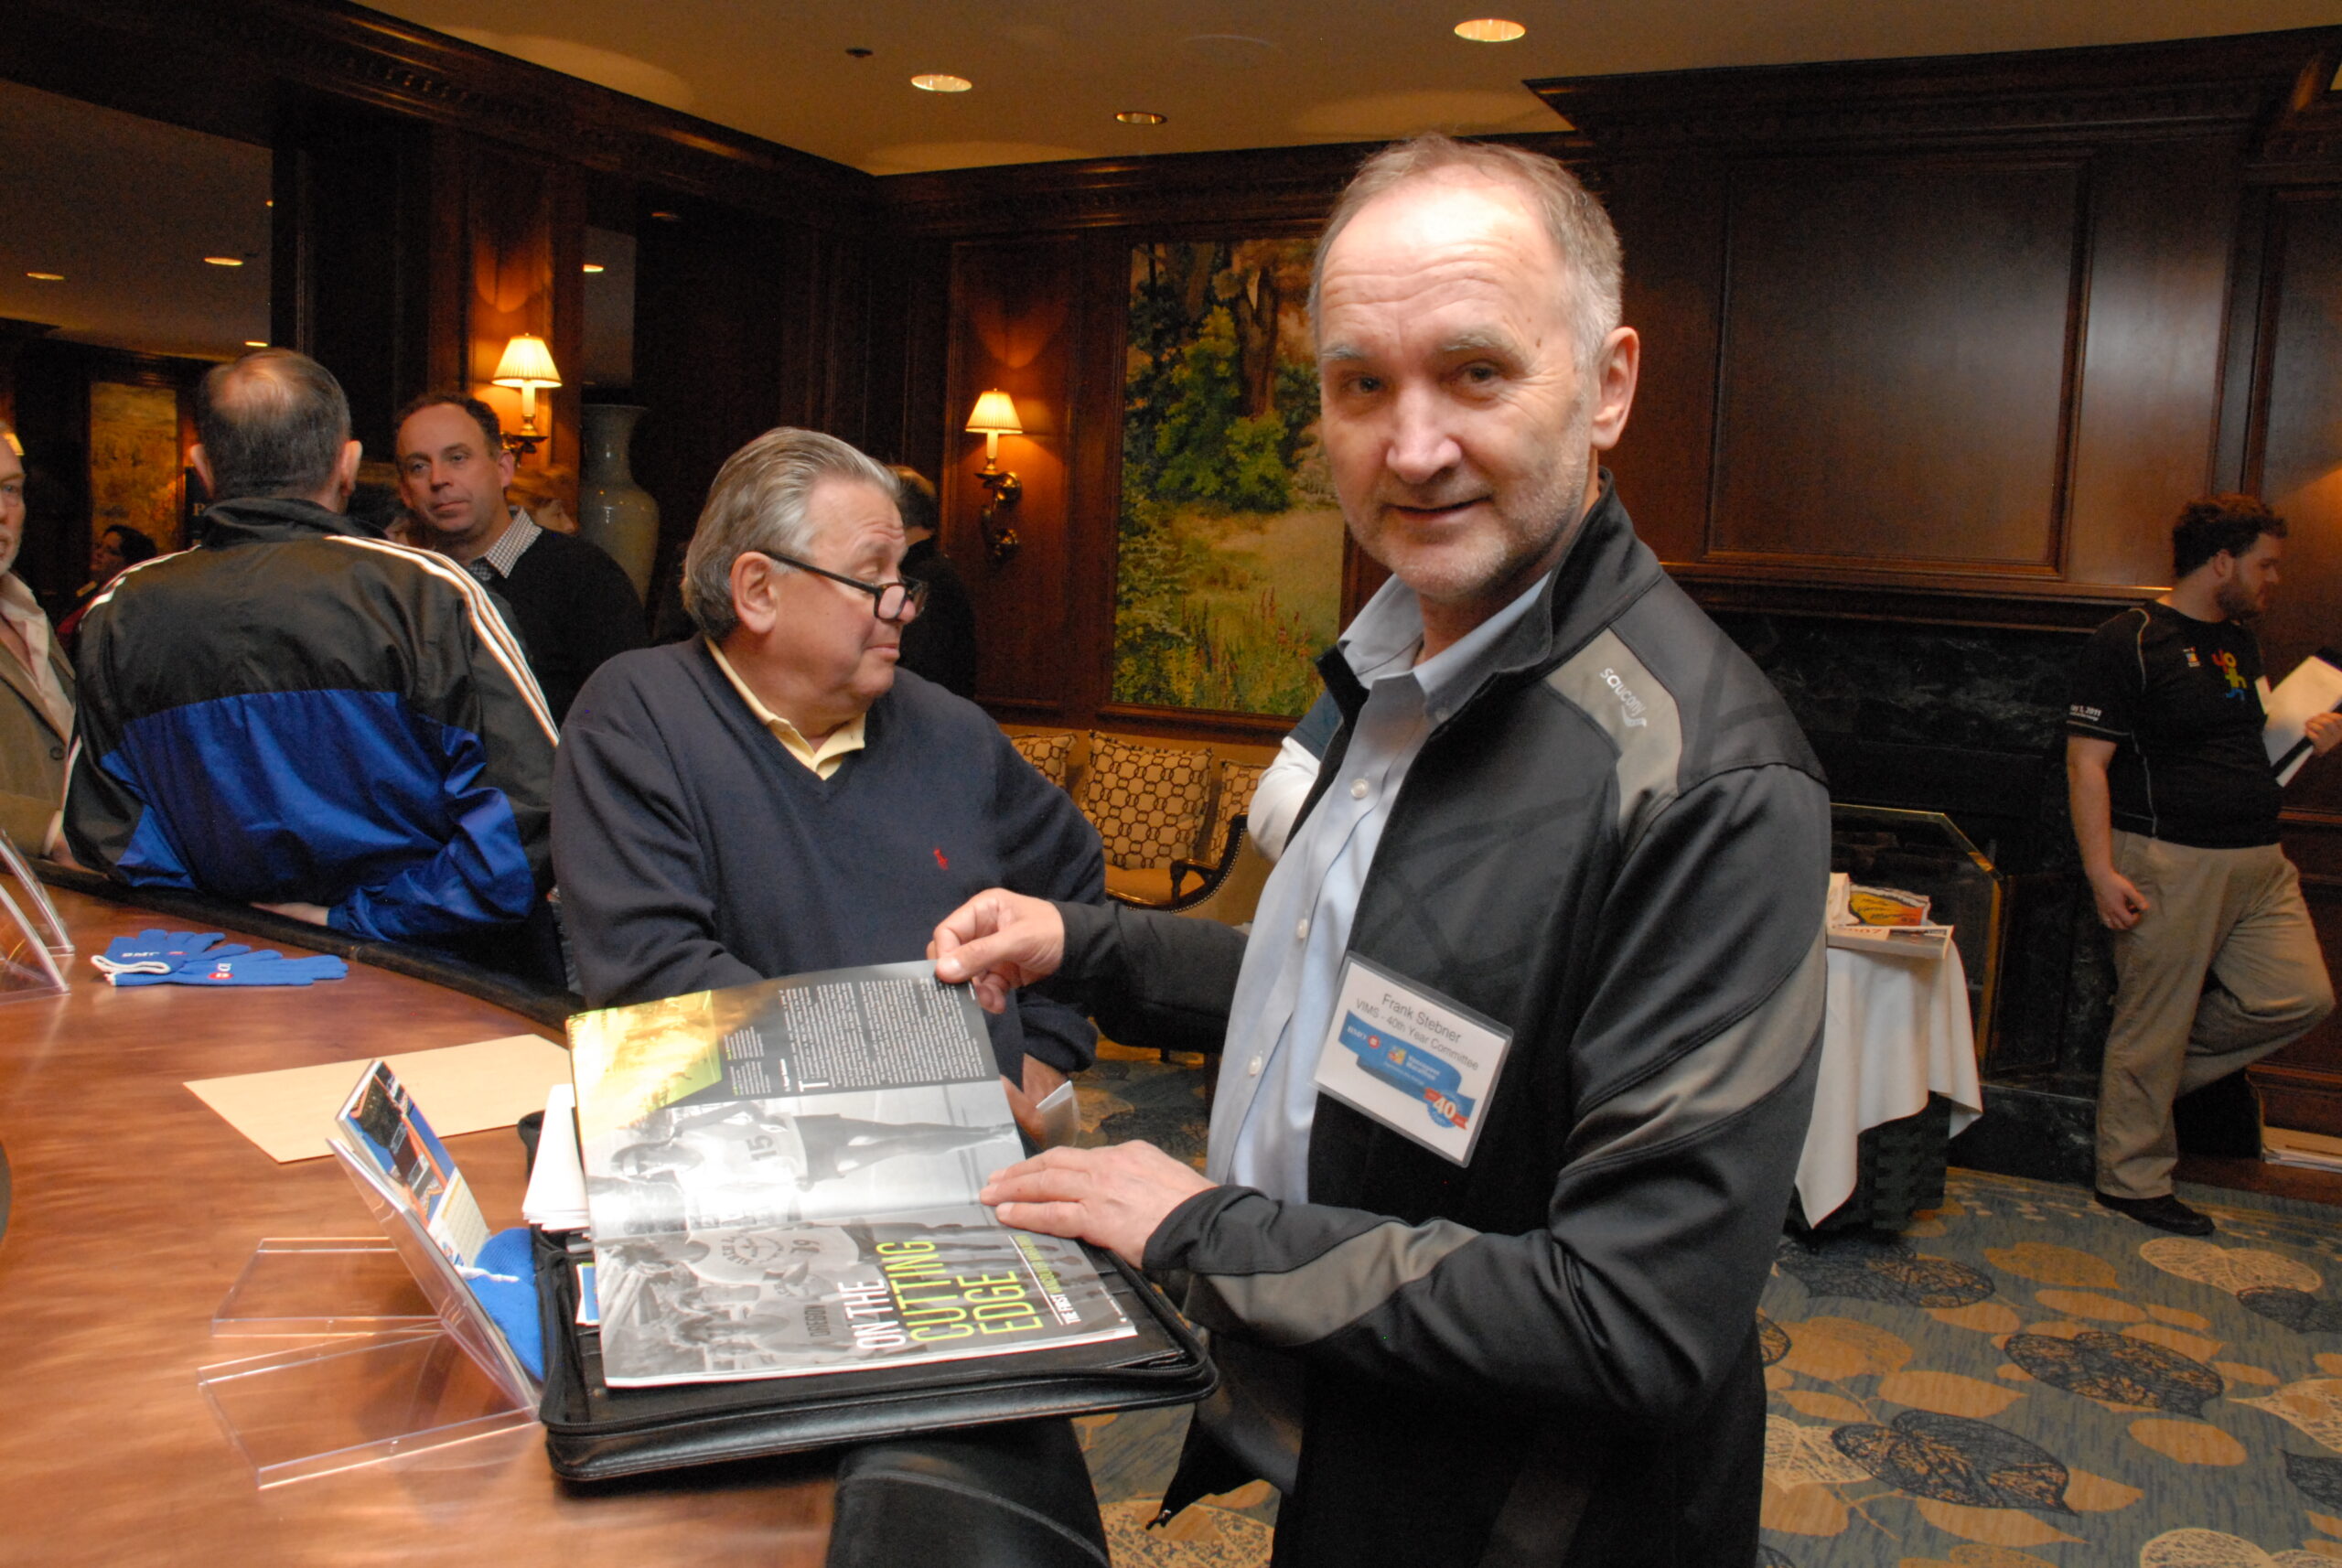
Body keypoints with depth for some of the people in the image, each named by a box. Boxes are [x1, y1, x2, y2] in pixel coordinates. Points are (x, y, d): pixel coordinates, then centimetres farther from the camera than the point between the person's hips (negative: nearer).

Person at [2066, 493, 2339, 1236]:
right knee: (2153, 1022, -1)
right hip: (2170, 862, -8)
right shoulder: (2129, 642, -10)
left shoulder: (2241, 641, 17)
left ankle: (2149, 1069, 20)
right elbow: (2087, 763, -14)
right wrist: (2101, 873, -21)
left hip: (2258, 860, 8)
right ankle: (2132, 1180, 12)